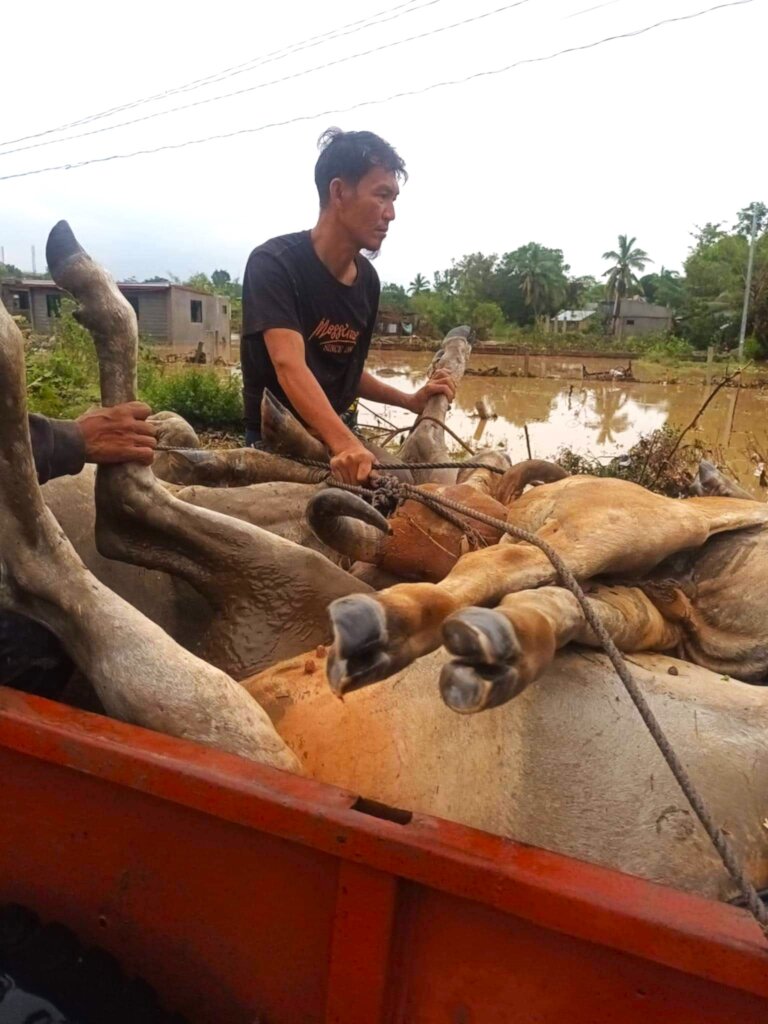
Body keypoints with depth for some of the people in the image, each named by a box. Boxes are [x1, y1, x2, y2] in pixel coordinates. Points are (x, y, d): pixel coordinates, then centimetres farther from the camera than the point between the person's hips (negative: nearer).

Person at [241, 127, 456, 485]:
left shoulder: (367, 279, 3)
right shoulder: (273, 263, -17)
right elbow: (290, 367, -32)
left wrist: (410, 401, 1)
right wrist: (345, 443, -46)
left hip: (334, 438, 6)